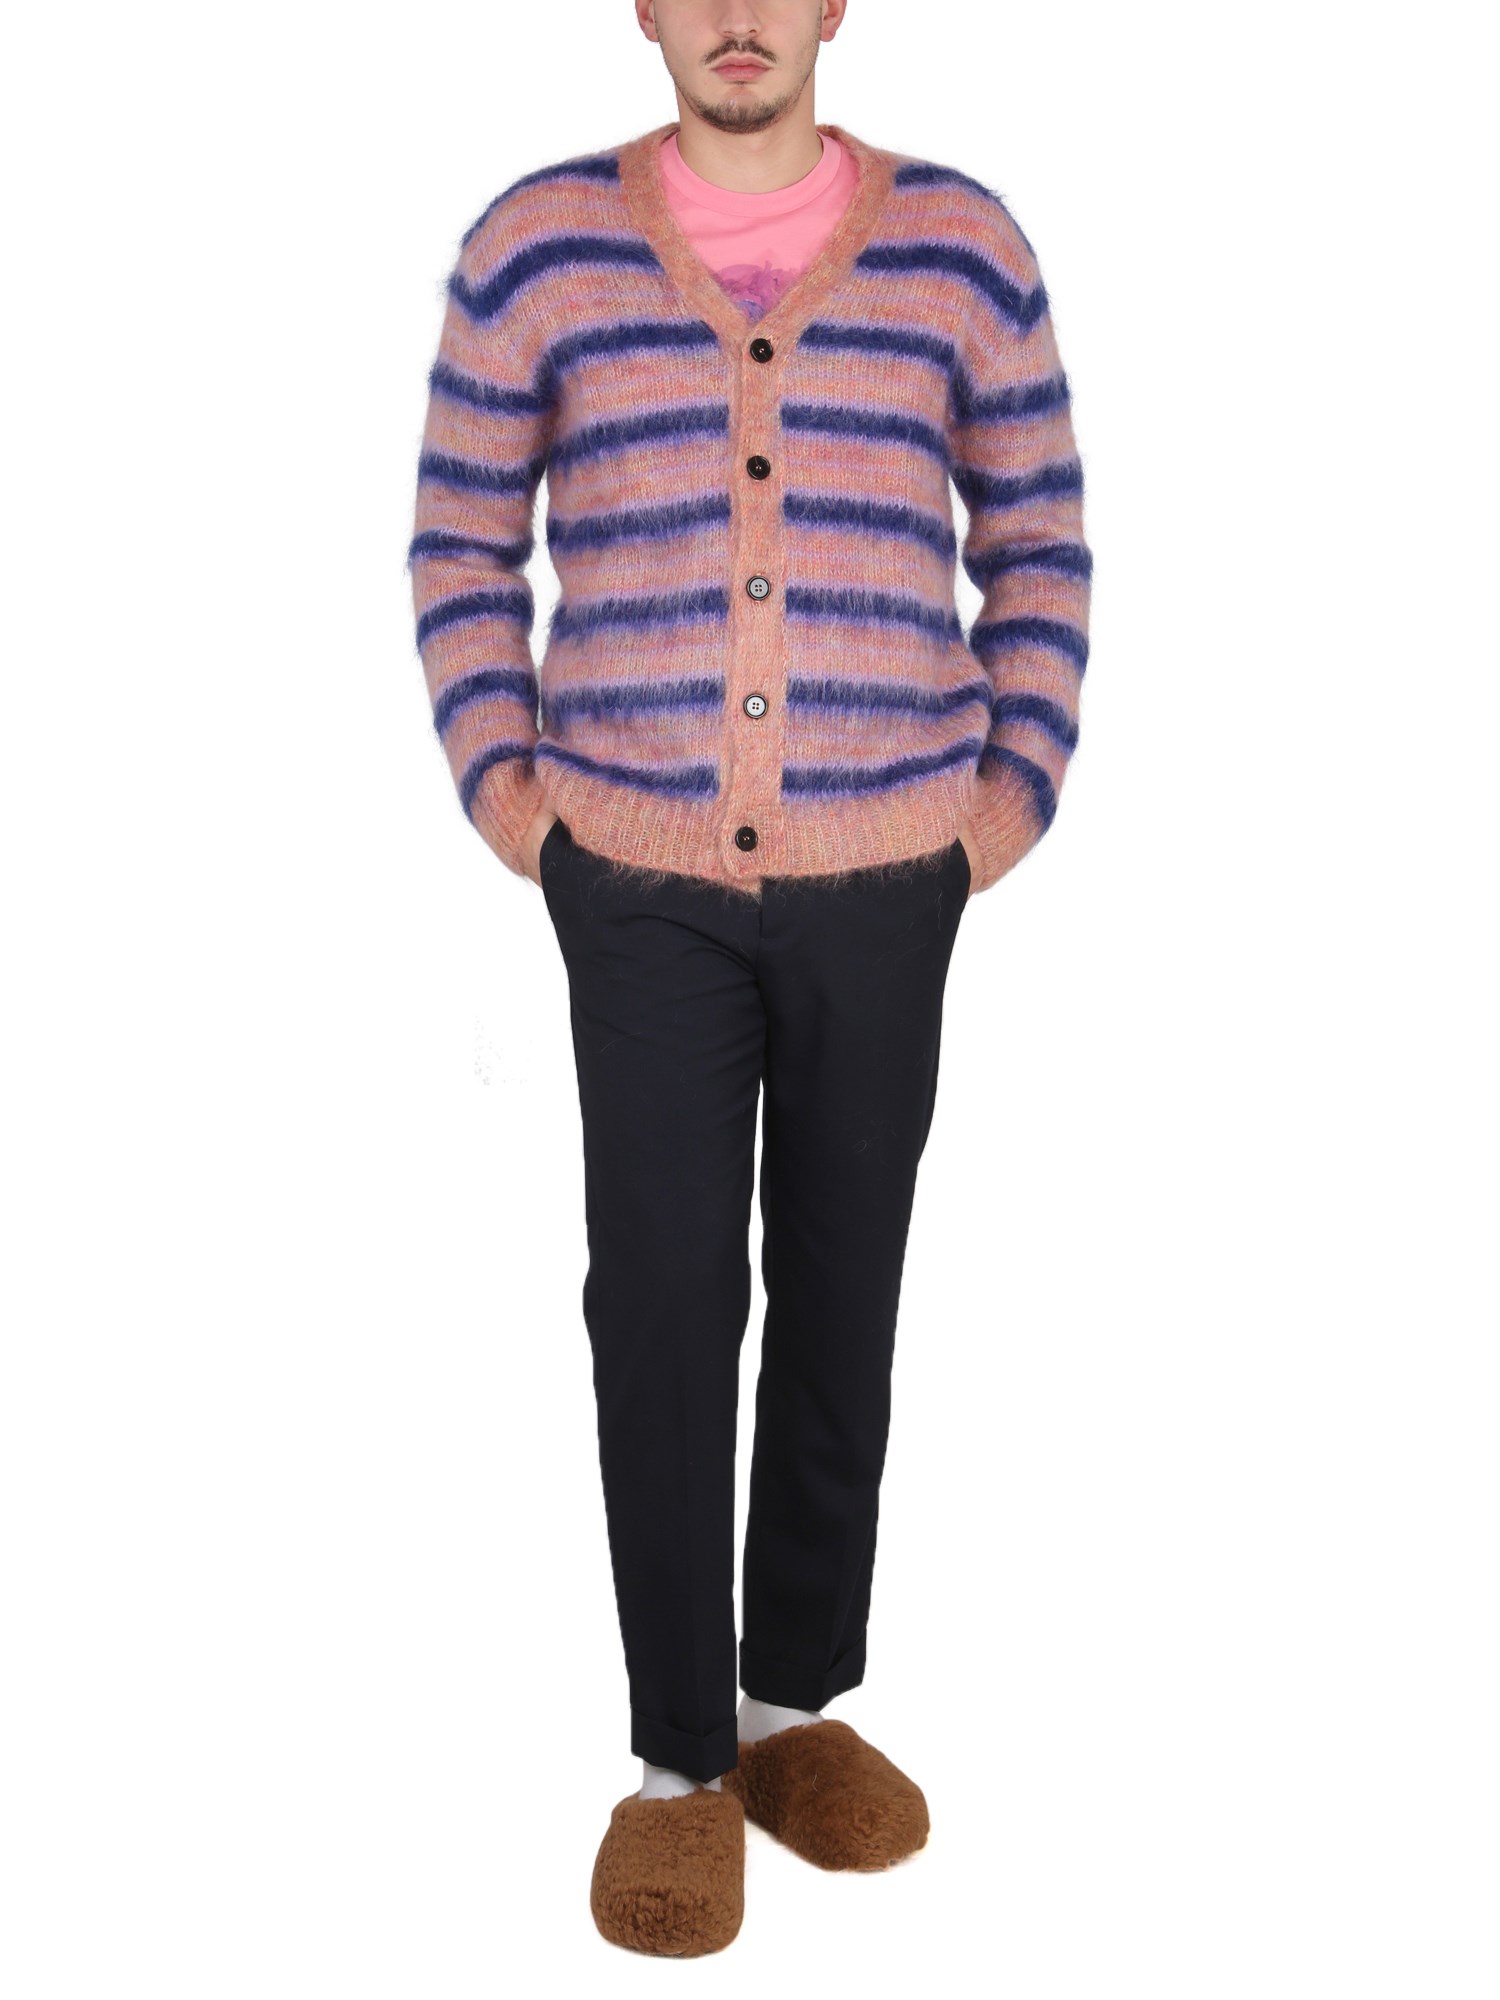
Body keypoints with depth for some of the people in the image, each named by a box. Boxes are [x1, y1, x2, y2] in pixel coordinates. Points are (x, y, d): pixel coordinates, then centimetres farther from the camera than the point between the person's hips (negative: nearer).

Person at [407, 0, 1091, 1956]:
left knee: (841, 1298, 9)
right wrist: (498, 782, -3)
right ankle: (680, 1759, 14)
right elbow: (462, 535, 7)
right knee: (665, 1308, -2)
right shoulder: (539, 240, 0)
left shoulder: (960, 239, 2)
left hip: (888, 875, 1)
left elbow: (1040, 539, 8)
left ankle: (797, 1701, 27)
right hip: (640, 876, -1)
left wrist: (1019, 784, 0)